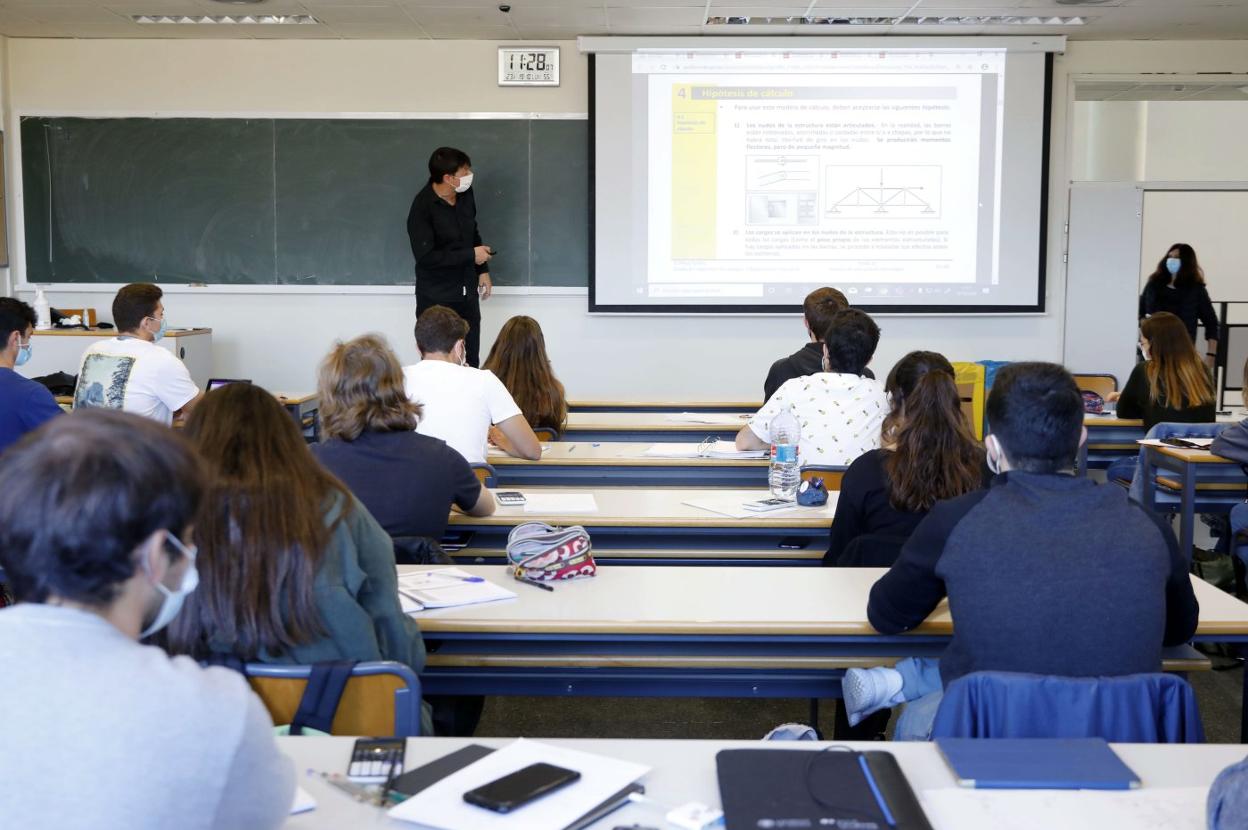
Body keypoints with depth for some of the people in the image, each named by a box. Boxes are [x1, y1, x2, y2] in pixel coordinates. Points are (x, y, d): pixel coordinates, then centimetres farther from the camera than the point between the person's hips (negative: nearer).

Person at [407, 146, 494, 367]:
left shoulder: (466, 194, 1)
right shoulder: (422, 207, -19)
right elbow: (426, 257, -23)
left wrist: (482, 270, 13)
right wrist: (471, 255, -18)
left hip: (467, 292, 6)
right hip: (436, 297, -6)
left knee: (470, 361, 8)